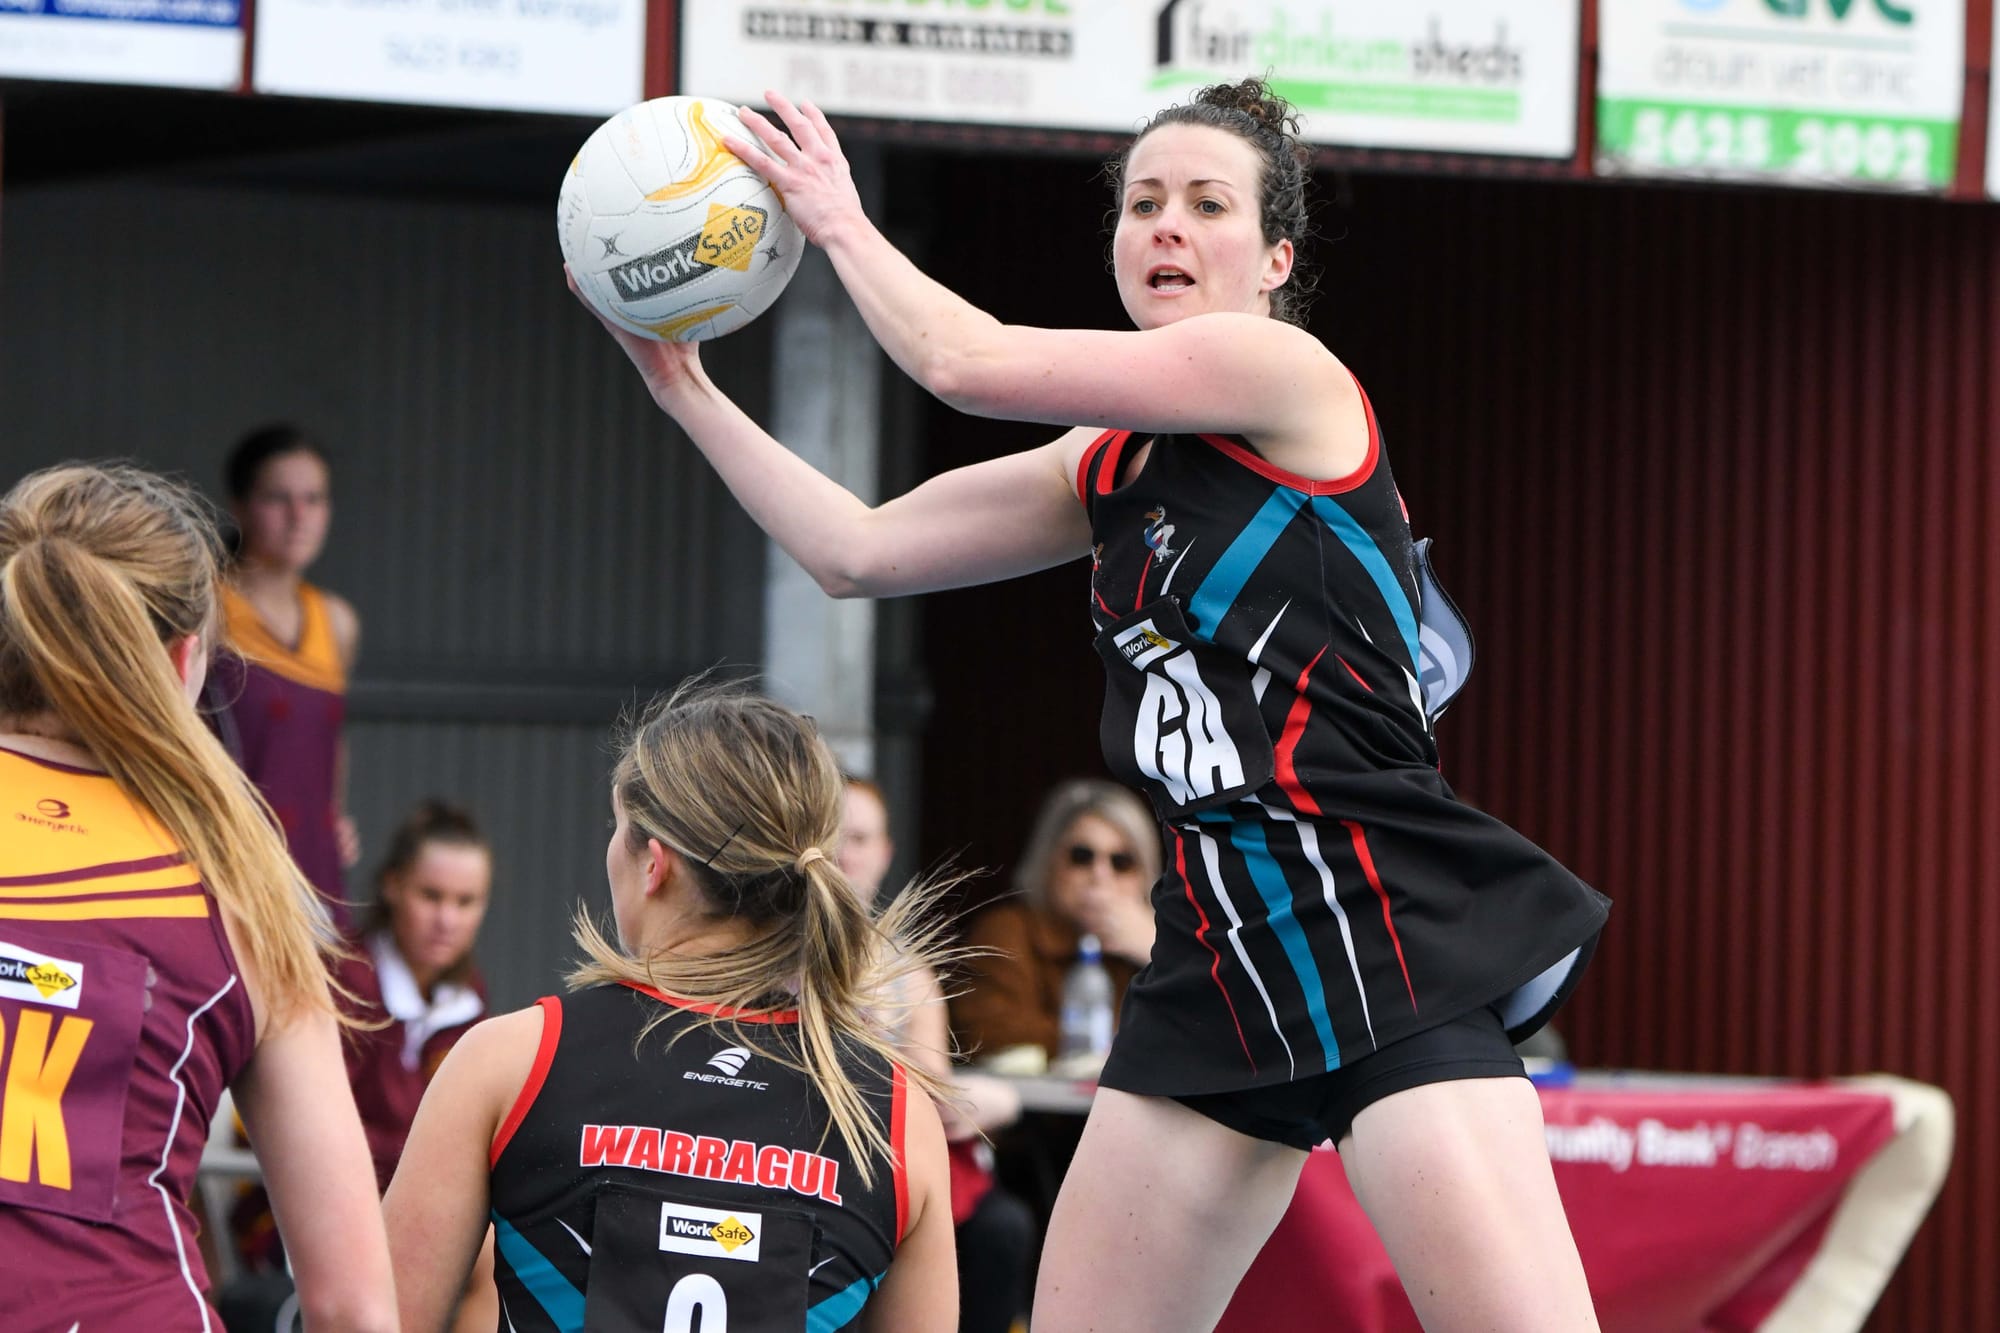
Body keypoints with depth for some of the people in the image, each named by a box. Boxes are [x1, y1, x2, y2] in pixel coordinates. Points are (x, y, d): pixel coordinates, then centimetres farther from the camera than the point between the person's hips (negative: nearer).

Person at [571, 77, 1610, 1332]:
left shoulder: (1288, 373, -6)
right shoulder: (1109, 465, 16)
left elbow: (970, 362, -8)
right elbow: (860, 549, 21)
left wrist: (843, 224, 7)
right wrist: (687, 390, 19)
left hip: (1389, 940, -8)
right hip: (1222, 956, 8)